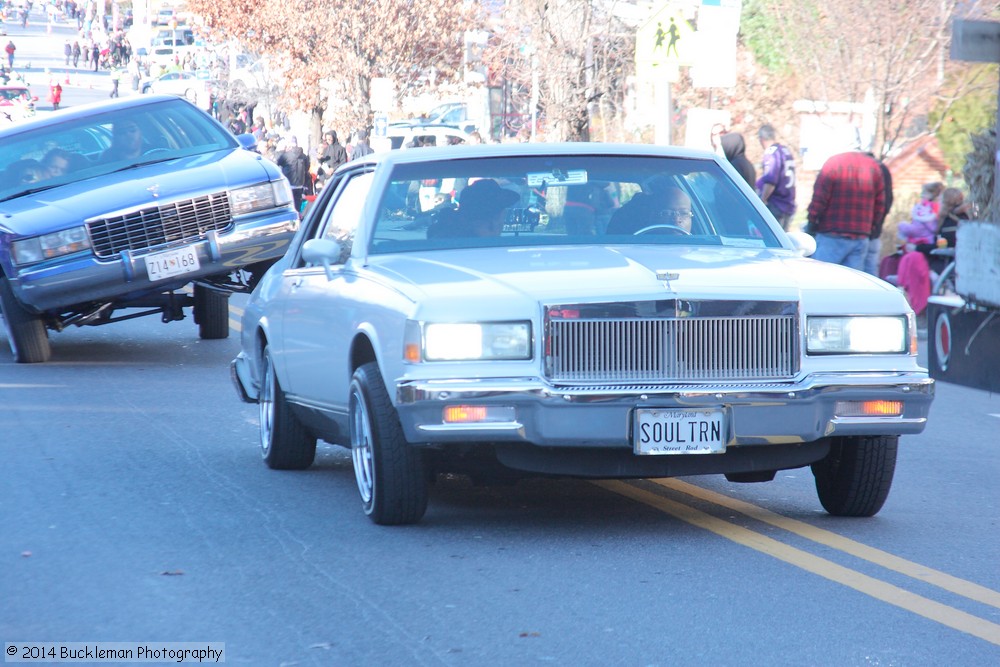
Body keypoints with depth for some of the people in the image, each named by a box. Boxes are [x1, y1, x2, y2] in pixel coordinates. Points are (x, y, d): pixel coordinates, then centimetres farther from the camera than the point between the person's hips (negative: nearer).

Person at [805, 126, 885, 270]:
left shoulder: (833, 163, -8)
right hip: (862, 238, 5)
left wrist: (812, 222, 2)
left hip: (832, 237, -5)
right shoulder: (874, 166, 7)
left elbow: (819, 199, -9)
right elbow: (880, 204, 11)